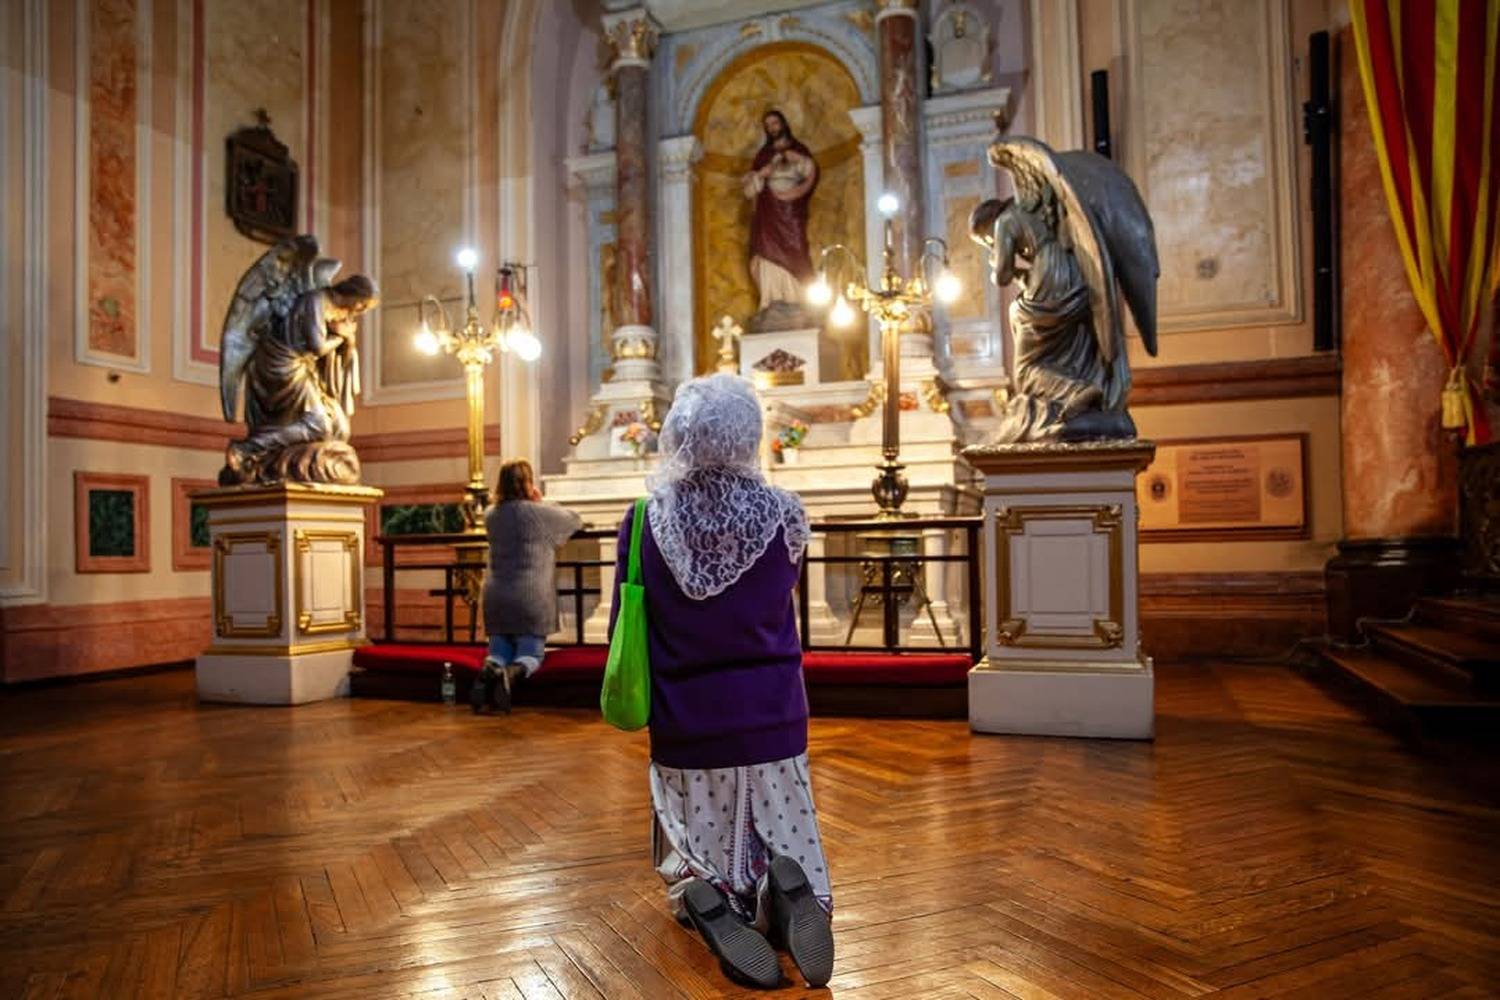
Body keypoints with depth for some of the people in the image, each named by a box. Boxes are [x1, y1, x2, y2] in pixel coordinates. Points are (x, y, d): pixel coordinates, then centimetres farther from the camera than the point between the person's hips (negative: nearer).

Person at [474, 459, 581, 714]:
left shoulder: (491, 515, 8)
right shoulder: (540, 513, -6)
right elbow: (576, 520, 11)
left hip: (495, 596, 4)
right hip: (531, 597, -4)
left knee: (499, 651, 14)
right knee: (531, 654, 4)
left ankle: (490, 669, -20)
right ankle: (514, 672, -29)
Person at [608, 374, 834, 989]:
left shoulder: (645, 521, -11)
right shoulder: (782, 515, -11)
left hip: (684, 724, 0)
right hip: (771, 718, 0)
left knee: (692, 861, 18)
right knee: (781, 851, 18)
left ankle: (707, 899, -14)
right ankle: (784, 887, -15)